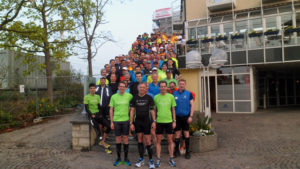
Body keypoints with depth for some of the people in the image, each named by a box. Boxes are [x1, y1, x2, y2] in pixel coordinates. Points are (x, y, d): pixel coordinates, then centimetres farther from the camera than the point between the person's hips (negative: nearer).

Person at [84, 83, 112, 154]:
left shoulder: (97, 96, 13)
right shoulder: (86, 97, 0)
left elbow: (99, 107, 12)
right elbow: (86, 108, -3)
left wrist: (100, 114, -2)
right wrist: (92, 115, -13)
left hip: (98, 114, 5)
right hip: (91, 115, -5)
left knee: (108, 126, -13)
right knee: (98, 131, -18)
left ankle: (103, 141, 2)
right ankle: (106, 147, -8)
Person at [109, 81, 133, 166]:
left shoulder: (129, 96, 0)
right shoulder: (114, 96, 2)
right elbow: (111, 110, 5)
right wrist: (111, 122, 1)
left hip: (126, 120, -1)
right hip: (116, 120, 1)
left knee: (125, 138, 4)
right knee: (118, 139, 7)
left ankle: (126, 158, 18)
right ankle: (118, 158, 20)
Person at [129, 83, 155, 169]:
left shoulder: (149, 98, 0)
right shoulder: (134, 98, 4)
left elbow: (152, 110, 0)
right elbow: (132, 111, 5)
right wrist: (131, 123, 0)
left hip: (146, 121, -2)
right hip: (137, 121, 2)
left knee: (147, 140, -3)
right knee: (139, 139, 8)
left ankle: (151, 160, 9)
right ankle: (141, 159, 20)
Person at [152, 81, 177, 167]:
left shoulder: (171, 96, 2)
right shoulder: (156, 97, 2)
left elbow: (173, 110, 6)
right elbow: (154, 110, 6)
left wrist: (174, 121, 2)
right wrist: (154, 121, 0)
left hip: (169, 121, 0)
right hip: (159, 121, 0)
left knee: (170, 140, 7)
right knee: (158, 141, 5)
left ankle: (171, 159, 20)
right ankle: (158, 159, 17)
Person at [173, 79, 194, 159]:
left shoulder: (189, 94, 2)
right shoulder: (174, 94, 5)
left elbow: (192, 105, 1)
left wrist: (191, 116, -8)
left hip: (186, 116, -1)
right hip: (177, 116, 1)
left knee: (186, 133, 6)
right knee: (177, 133, 4)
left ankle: (187, 151, 16)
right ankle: (176, 151, 18)